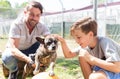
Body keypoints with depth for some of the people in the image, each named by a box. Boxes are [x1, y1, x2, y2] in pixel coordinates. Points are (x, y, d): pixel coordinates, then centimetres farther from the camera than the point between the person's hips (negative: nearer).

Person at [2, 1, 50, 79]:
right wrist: (29, 60, -57)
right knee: (8, 58, -38)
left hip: (30, 51, 3)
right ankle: (14, 70, -2)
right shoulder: (17, 25, -30)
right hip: (15, 51, -2)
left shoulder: (42, 27, -19)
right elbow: (13, 49, -39)